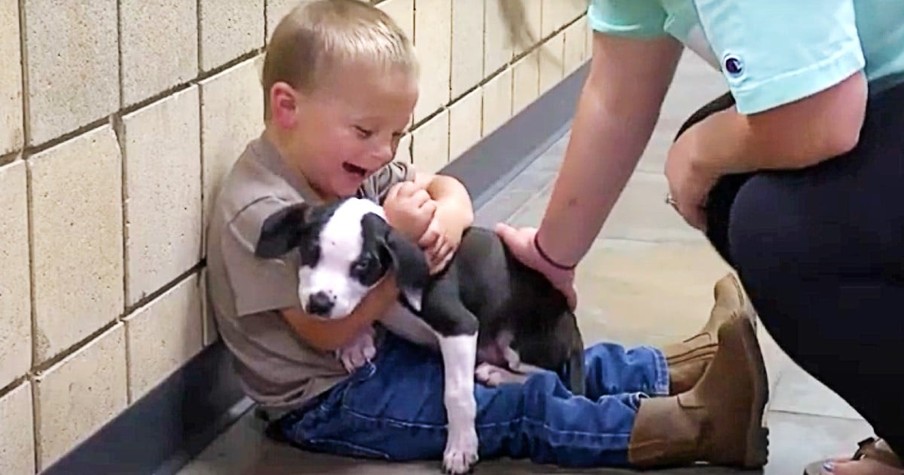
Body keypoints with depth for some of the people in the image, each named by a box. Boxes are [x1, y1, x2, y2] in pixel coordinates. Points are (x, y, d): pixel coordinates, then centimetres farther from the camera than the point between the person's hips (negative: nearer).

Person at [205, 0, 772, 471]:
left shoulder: (349, 165, 1)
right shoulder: (261, 212, -26)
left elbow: (447, 188, 9)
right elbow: (327, 331, -25)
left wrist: (447, 214, -16)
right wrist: (395, 241, -29)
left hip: (380, 351, 10)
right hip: (325, 403, -10)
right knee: (515, 408, -18)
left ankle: (689, 365, 5)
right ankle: (696, 425, -24)